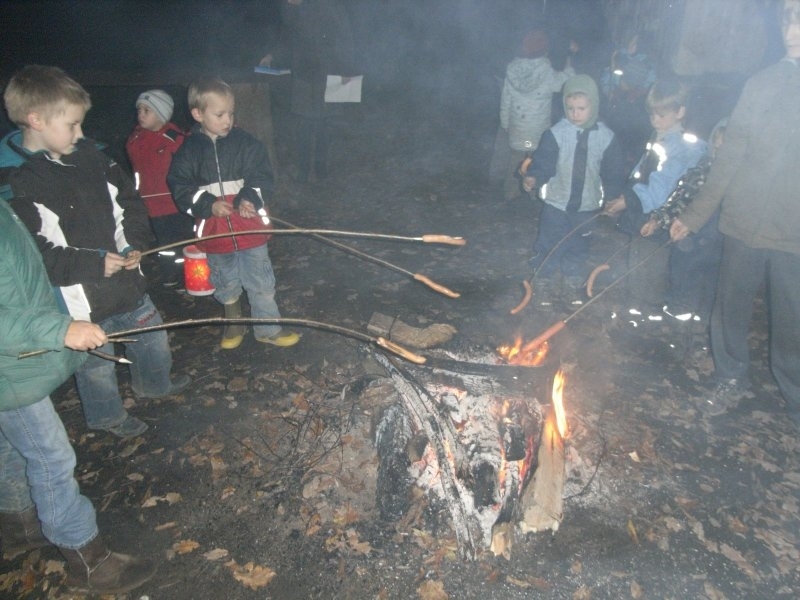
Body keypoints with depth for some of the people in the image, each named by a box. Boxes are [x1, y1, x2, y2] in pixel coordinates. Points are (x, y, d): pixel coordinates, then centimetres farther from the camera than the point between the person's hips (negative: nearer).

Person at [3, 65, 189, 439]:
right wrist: (95, 264, -25)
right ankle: (107, 415, 43)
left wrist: (135, 243, -5)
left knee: (152, 336, 25)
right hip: (81, 300, -6)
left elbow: (126, 198, 9)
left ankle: (154, 383, 54)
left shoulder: (88, 154, -1)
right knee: (97, 364, 15)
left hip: (125, 277, 7)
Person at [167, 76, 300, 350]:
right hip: (214, 231, 1)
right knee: (226, 284, 18)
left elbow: (262, 177, -6)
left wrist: (249, 199, -25)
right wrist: (208, 205, -19)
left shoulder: (246, 142, -3)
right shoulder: (189, 150, -2)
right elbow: (180, 187, -4)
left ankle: (267, 328, 24)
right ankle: (234, 324, 40)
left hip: (250, 227, -1)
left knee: (261, 281, 8)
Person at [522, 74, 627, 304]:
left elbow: (614, 172, 2)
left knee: (579, 246, 19)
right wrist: (533, 177, -32)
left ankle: (573, 278, 42)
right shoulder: (556, 133, -14)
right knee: (549, 244, 7)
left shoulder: (606, 137, -6)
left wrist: (612, 196, -1)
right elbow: (543, 161, -14)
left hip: (588, 205, 2)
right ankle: (543, 278, 28)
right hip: (557, 201, -2)